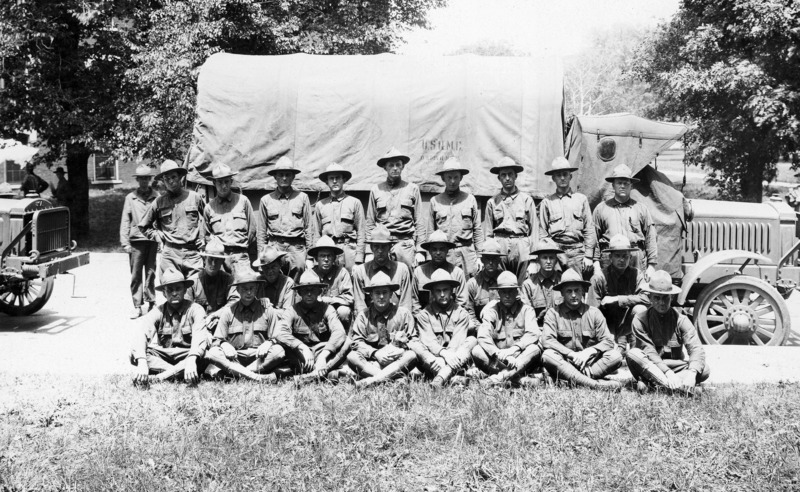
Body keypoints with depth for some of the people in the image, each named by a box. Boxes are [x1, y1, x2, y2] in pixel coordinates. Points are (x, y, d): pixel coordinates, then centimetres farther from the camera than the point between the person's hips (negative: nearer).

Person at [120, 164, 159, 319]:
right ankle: (137, 305, 5)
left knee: (151, 273, 5)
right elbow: (125, 221, 7)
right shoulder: (130, 198, 6)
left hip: (153, 240, 0)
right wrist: (125, 242, 0)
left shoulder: (157, 197, 4)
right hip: (136, 241, 0)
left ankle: (151, 302, 15)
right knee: (136, 275, 0)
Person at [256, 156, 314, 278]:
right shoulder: (266, 200, 13)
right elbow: (261, 231, 14)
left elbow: (309, 228, 9)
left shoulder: (302, 198, 11)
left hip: (297, 247, 0)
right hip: (274, 247, 0)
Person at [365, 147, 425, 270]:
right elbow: (370, 223, 12)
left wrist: (420, 250, 0)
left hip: (405, 243, -1)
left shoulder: (412, 189, 10)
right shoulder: (376, 190, 11)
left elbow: (419, 222, 8)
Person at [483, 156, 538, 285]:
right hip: (499, 244, 1)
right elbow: (488, 233, 13)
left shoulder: (526, 199, 10)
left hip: (522, 244, -1)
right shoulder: (492, 202, 12)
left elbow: (534, 229, 8)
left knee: (523, 284, -6)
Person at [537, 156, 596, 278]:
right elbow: (542, 233, 9)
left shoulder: (581, 199, 12)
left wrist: (588, 256, 2)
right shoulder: (547, 202, 10)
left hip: (577, 250, 0)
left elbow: (589, 229, 9)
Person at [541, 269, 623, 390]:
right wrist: (572, 354, -20)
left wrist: (589, 352, -18)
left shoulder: (594, 313, 8)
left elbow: (608, 341, 1)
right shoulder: (553, 313, 3)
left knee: (615, 356, -21)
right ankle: (593, 383, -42)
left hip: (590, 363, 2)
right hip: (564, 364, -2)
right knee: (548, 356, -33)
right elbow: (547, 340, -10)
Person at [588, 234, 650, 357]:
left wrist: (616, 299, -21)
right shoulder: (599, 278, -11)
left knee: (640, 309, -26)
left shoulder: (635, 274, -5)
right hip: (609, 330, -3)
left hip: (628, 327, 3)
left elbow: (646, 298, -20)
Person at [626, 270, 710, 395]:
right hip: (650, 367, -2)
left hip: (676, 366, 2)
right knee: (632, 354, -30)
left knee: (704, 370, -23)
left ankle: (650, 383, -32)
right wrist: (667, 373, -34)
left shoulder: (680, 319, -4)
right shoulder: (640, 320, -9)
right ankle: (677, 387, -40)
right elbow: (649, 351, -18)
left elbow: (696, 349, -16)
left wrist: (692, 373, -36)